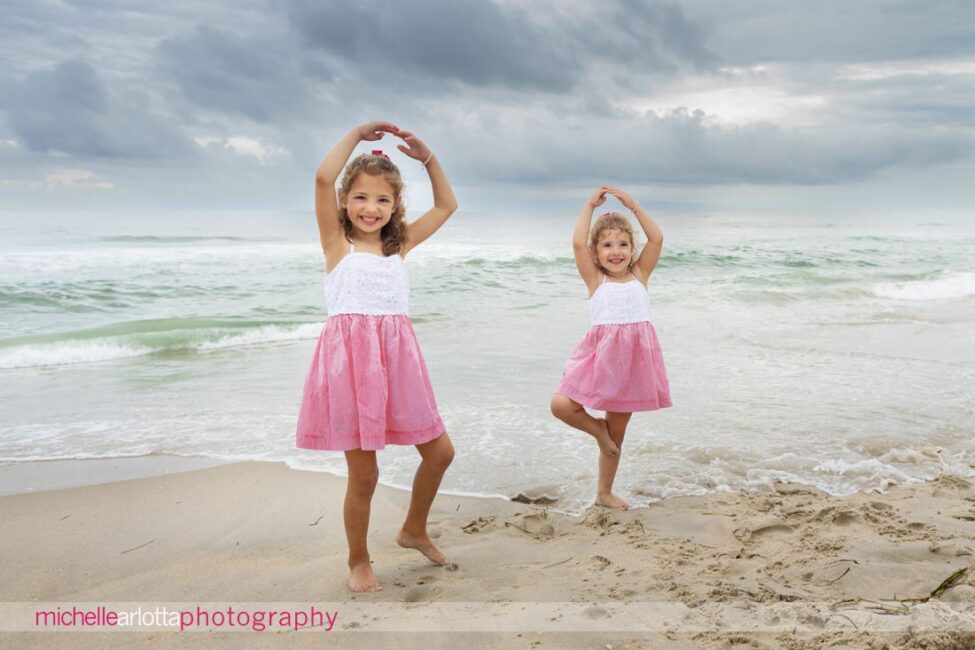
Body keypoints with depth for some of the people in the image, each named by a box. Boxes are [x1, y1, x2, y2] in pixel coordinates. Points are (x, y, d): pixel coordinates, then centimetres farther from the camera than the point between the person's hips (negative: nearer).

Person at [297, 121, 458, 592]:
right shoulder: (337, 241, 1)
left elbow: (446, 206, 21)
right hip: (351, 355, -5)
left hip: (397, 357, 5)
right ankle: (358, 561, 24)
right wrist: (358, 133, -4)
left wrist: (428, 158, 12)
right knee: (363, 472, 2)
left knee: (440, 451, 10)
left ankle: (413, 531, 34)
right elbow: (323, 178, -13)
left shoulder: (399, 244, 14)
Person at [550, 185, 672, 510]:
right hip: (600, 355, -1)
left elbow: (656, 239, -1)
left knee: (617, 433, 12)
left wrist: (632, 205, 0)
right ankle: (598, 430, 11)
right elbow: (578, 243, -9)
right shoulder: (595, 280, 3)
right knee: (561, 405, -20)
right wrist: (590, 205, -2)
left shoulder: (640, 276, 8)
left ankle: (604, 493, 29)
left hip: (632, 359, 2)